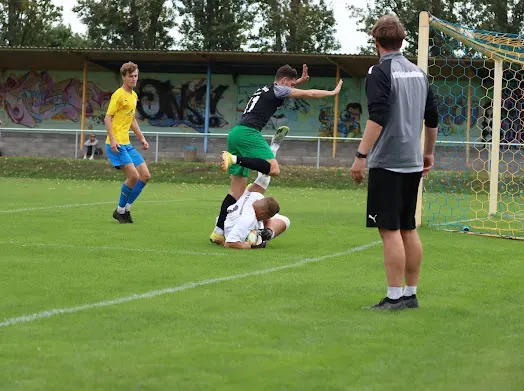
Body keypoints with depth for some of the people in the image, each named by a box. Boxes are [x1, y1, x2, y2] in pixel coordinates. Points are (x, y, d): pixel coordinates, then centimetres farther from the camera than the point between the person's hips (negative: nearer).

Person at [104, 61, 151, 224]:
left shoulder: (134, 96, 16)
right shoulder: (118, 95, -10)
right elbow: (108, 118, -13)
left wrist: (141, 138, 23)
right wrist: (112, 140, -22)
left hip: (127, 144, 9)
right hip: (116, 145, -9)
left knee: (145, 176, 4)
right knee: (134, 176, -17)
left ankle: (126, 209, 12)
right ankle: (120, 210, 0)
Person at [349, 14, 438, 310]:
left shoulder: (380, 72, -10)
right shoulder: (418, 73, 12)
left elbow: (378, 118, -20)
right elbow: (433, 118, 18)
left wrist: (362, 156, -19)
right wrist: (428, 153, 30)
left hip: (387, 163, -7)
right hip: (413, 162, 8)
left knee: (390, 230, -6)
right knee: (408, 229, 13)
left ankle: (395, 297, -7)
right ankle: (411, 294, 17)